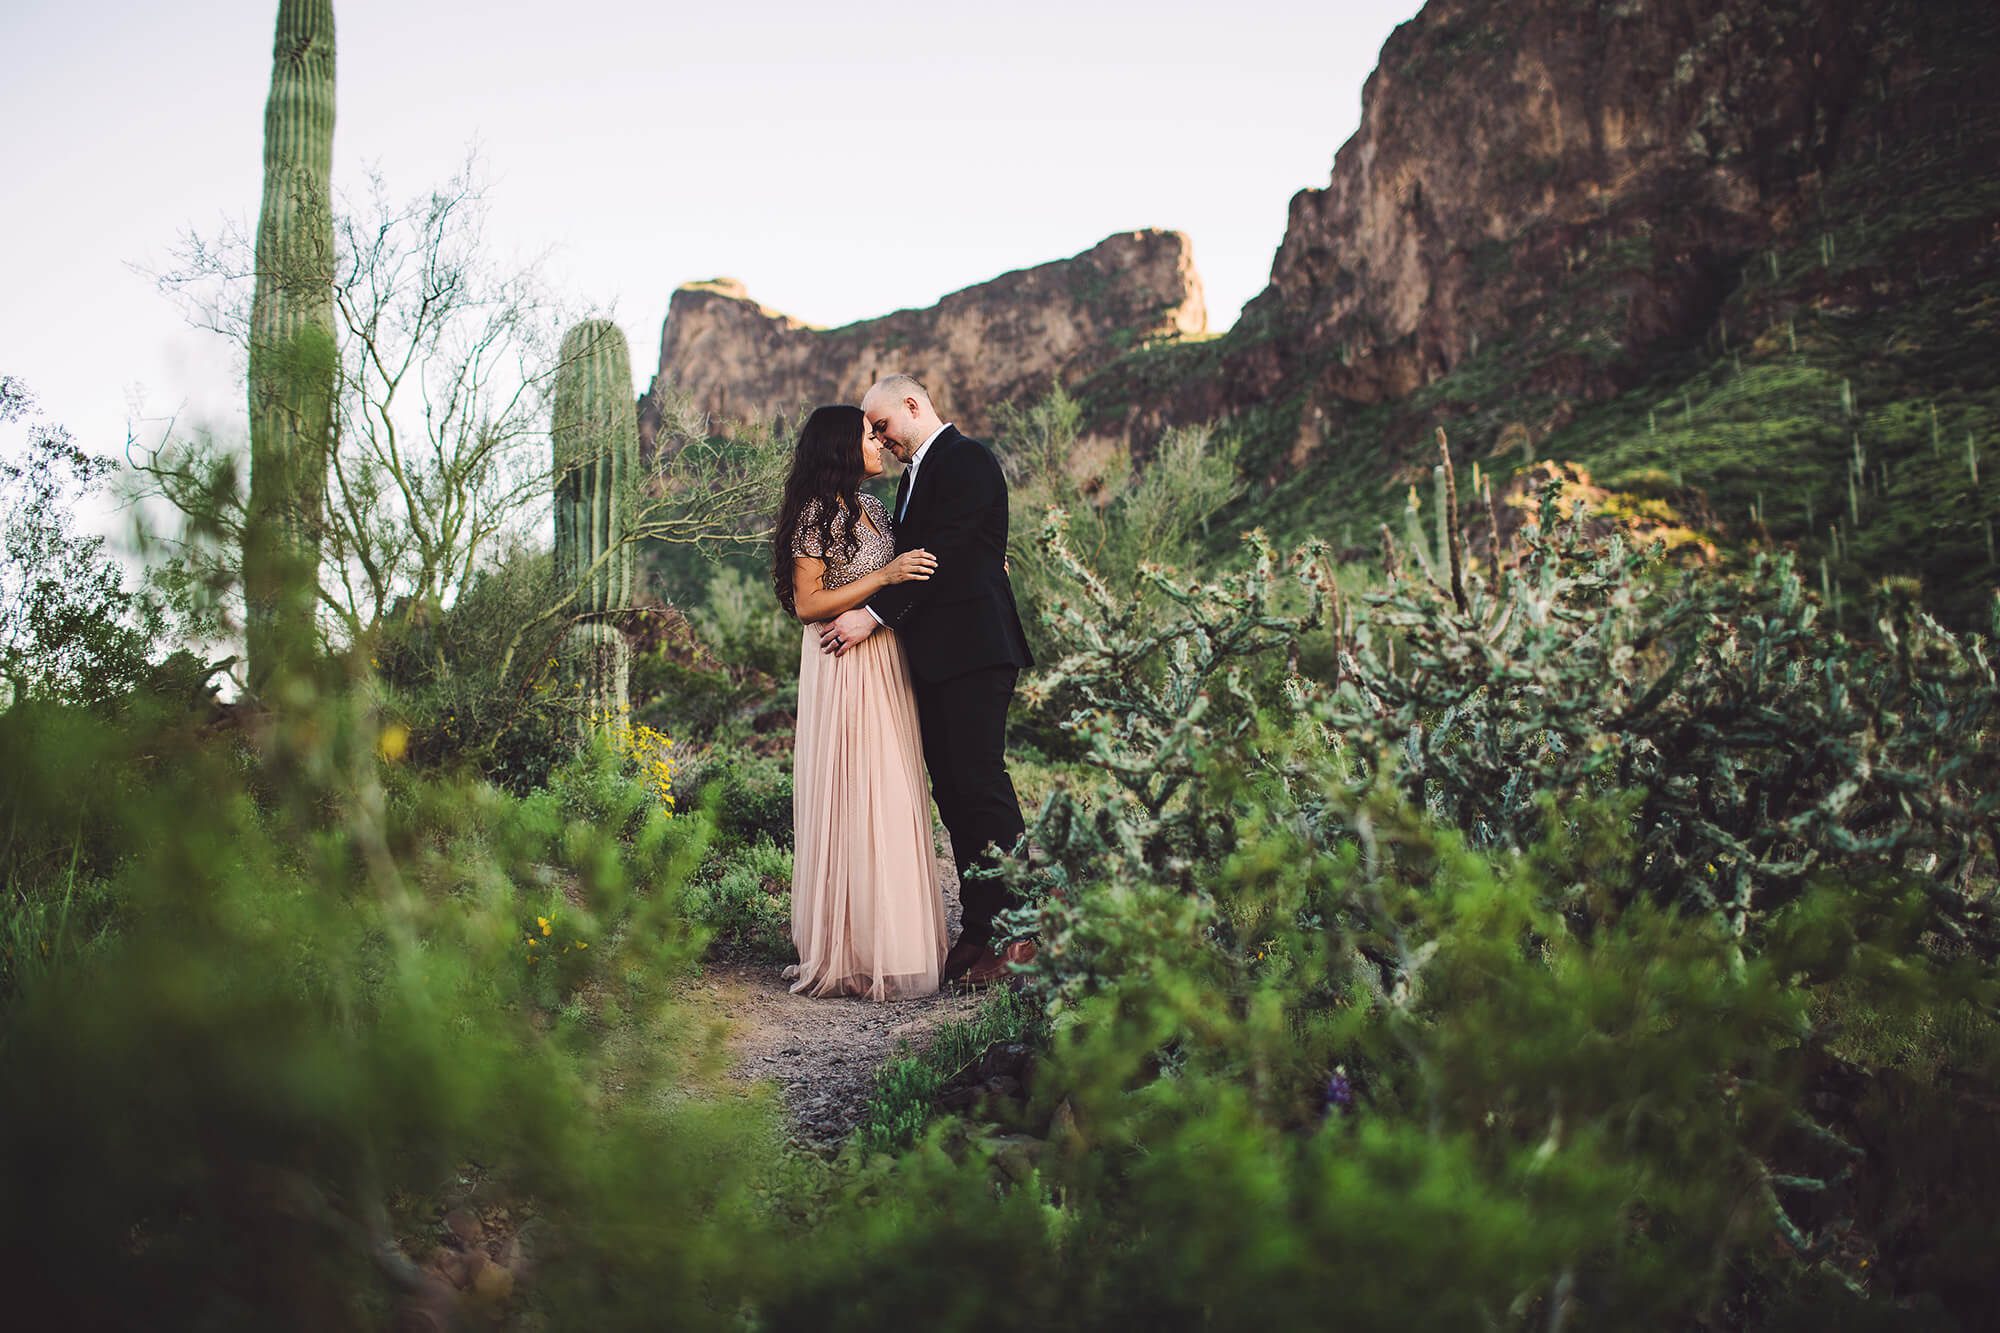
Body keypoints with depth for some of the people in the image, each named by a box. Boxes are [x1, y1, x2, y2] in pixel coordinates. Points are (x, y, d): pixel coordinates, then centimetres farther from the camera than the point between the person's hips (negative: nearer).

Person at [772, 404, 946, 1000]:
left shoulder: (873, 509, 15)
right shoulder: (817, 514, -9)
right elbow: (807, 603, -14)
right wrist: (885, 576, -18)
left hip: (885, 663, 8)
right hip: (843, 668, -8)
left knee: (892, 799, 9)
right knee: (856, 800, -6)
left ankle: (891, 935, 17)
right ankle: (854, 950, 0)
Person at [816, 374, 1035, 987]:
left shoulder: (968, 459, -6)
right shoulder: (914, 475, 23)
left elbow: (944, 550, -16)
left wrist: (873, 613, -17)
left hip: (972, 652, -9)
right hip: (932, 657, 9)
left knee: (981, 785, -11)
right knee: (951, 793, 7)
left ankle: (1017, 935, -5)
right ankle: (978, 931, 11)